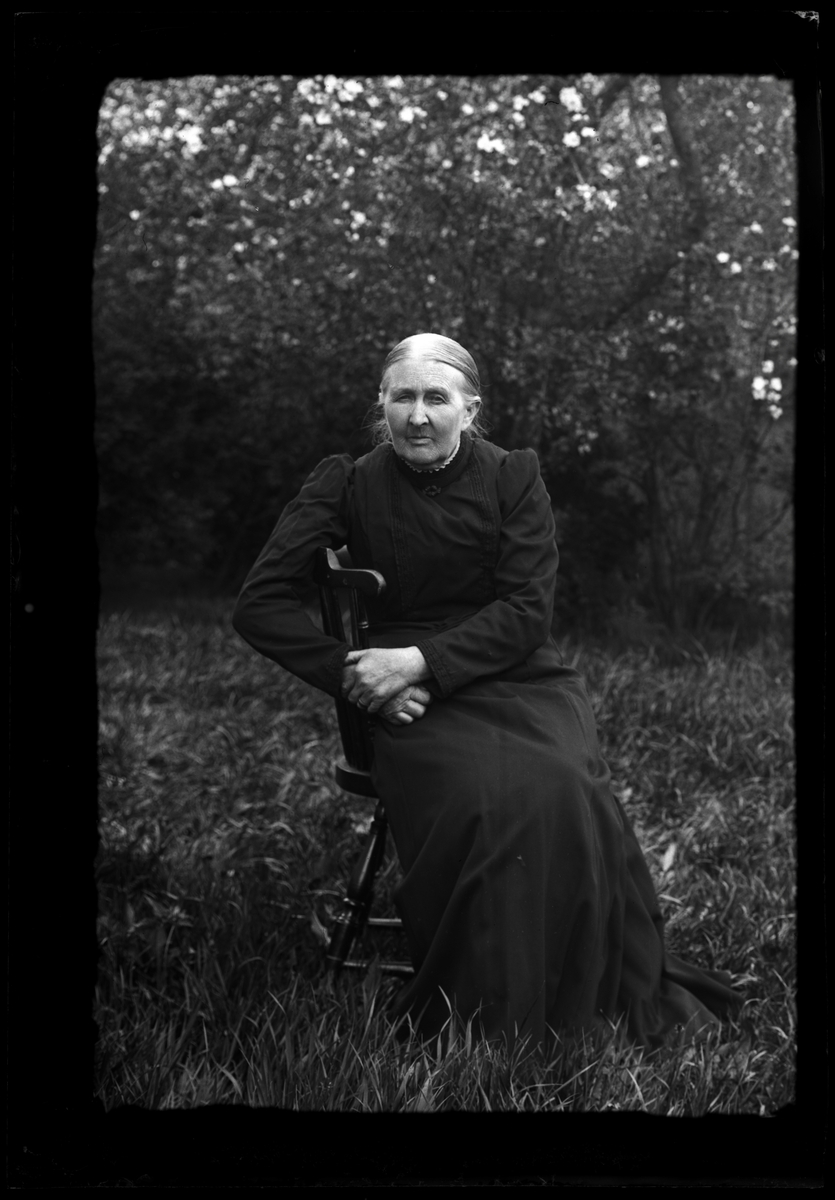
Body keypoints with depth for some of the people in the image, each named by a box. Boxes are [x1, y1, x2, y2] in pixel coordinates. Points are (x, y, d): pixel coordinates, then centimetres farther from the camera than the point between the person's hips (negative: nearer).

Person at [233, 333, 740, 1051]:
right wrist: (358, 677, -13)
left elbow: (527, 612, -3)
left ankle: (630, 1003, -14)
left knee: (566, 791, -31)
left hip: (523, 679, 1)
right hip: (418, 703, -1)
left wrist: (421, 659, -17)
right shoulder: (347, 485, 4)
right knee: (493, 798, -33)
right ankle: (493, 1021, -18)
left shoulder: (513, 477, 5)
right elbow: (261, 604, -2)